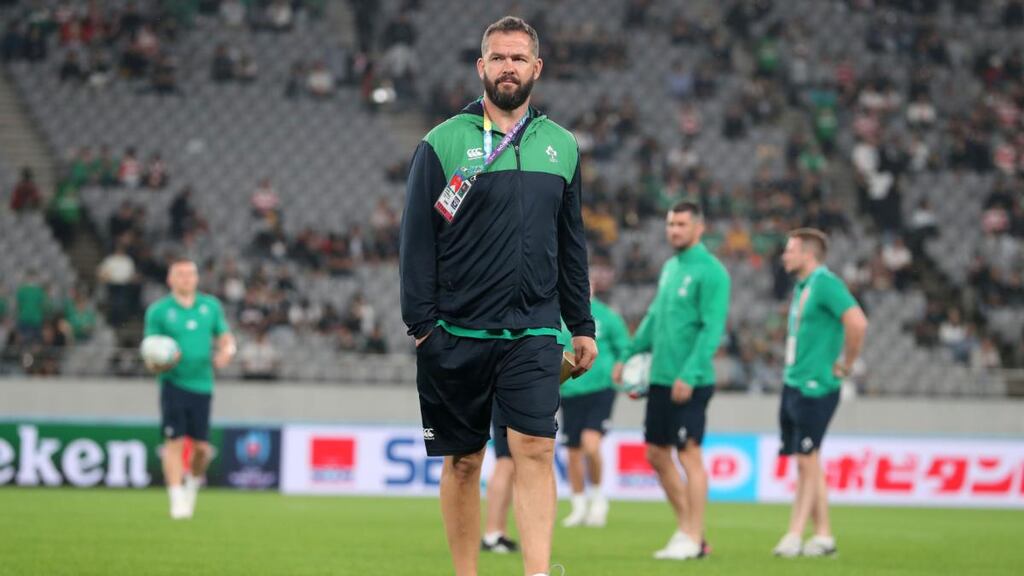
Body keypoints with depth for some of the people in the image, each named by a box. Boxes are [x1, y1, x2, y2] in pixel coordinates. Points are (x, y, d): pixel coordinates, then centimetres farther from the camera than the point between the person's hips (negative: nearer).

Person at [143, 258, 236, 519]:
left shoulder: (211, 306, 10)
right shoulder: (158, 311, 1)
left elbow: (226, 338, 16)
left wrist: (225, 353, -7)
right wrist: (160, 364, -21)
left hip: (202, 383, 2)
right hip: (173, 383, -2)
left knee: (201, 447, 3)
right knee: (174, 441, -11)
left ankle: (193, 482, 31)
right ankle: (177, 498, -8)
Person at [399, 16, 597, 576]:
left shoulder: (561, 146, 12)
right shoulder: (442, 144, 0)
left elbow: (572, 245, 17)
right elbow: (416, 240, -1)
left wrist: (582, 327, 14)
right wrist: (422, 325, -8)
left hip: (533, 332, 2)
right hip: (457, 334, -2)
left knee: (535, 449, -13)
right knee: (463, 461, 4)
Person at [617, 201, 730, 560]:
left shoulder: (709, 272, -11)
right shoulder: (669, 268, 15)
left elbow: (713, 329, -17)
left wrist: (689, 375, -23)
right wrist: (629, 356, 19)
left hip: (690, 383, -9)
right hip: (660, 379, 9)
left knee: (689, 455, -5)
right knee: (657, 454, 10)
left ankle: (693, 540, 0)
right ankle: (686, 527, 19)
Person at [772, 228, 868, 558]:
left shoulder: (825, 284, -13)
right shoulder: (801, 286, 15)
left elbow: (857, 323, -26)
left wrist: (846, 365, -16)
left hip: (814, 388, -10)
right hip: (793, 385, 10)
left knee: (807, 461, -6)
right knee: (806, 463, 9)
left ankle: (794, 536, -4)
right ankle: (823, 536, 13)